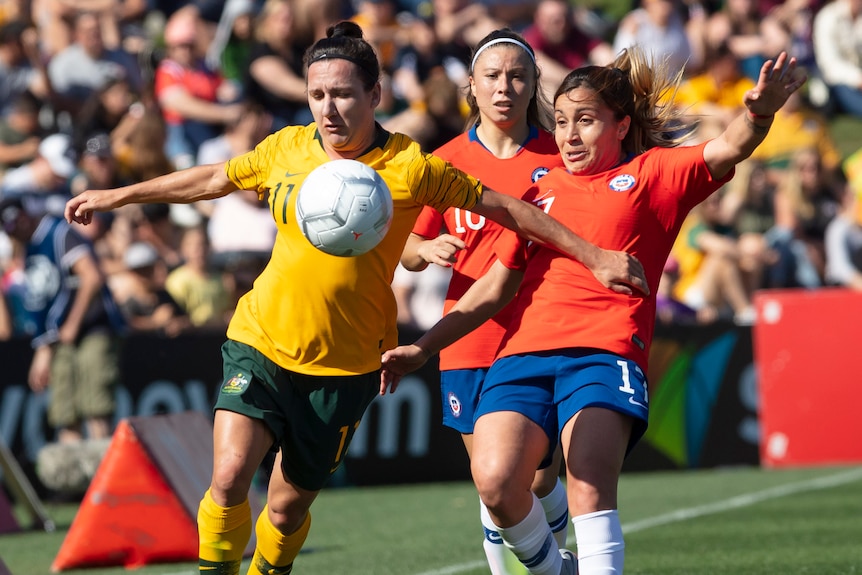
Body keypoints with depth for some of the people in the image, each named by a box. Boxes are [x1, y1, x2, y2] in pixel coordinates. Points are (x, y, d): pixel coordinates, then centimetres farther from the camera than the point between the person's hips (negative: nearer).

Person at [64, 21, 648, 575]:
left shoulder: (409, 168, -11)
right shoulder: (287, 148, -1)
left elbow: (504, 208, -4)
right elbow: (213, 179, 17)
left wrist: (593, 256, -3)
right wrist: (116, 196, 23)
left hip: (344, 364, -2)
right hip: (261, 341, 2)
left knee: (288, 505, 6)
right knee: (229, 477, -18)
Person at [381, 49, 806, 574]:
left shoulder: (651, 175, 12)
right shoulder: (541, 193, 25)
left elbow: (728, 150, -5)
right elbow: (494, 288, 29)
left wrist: (759, 114, -28)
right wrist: (423, 348, 23)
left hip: (605, 353, -4)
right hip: (523, 353, 4)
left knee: (590, 486, -27)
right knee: (496, 480, -20)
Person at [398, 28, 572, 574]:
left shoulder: (558, 157, 1)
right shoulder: (447, 160, 5)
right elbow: (408, 251, 11)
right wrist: (429, 249, -11)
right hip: (471, 340, 1)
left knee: (540, 481, -2)